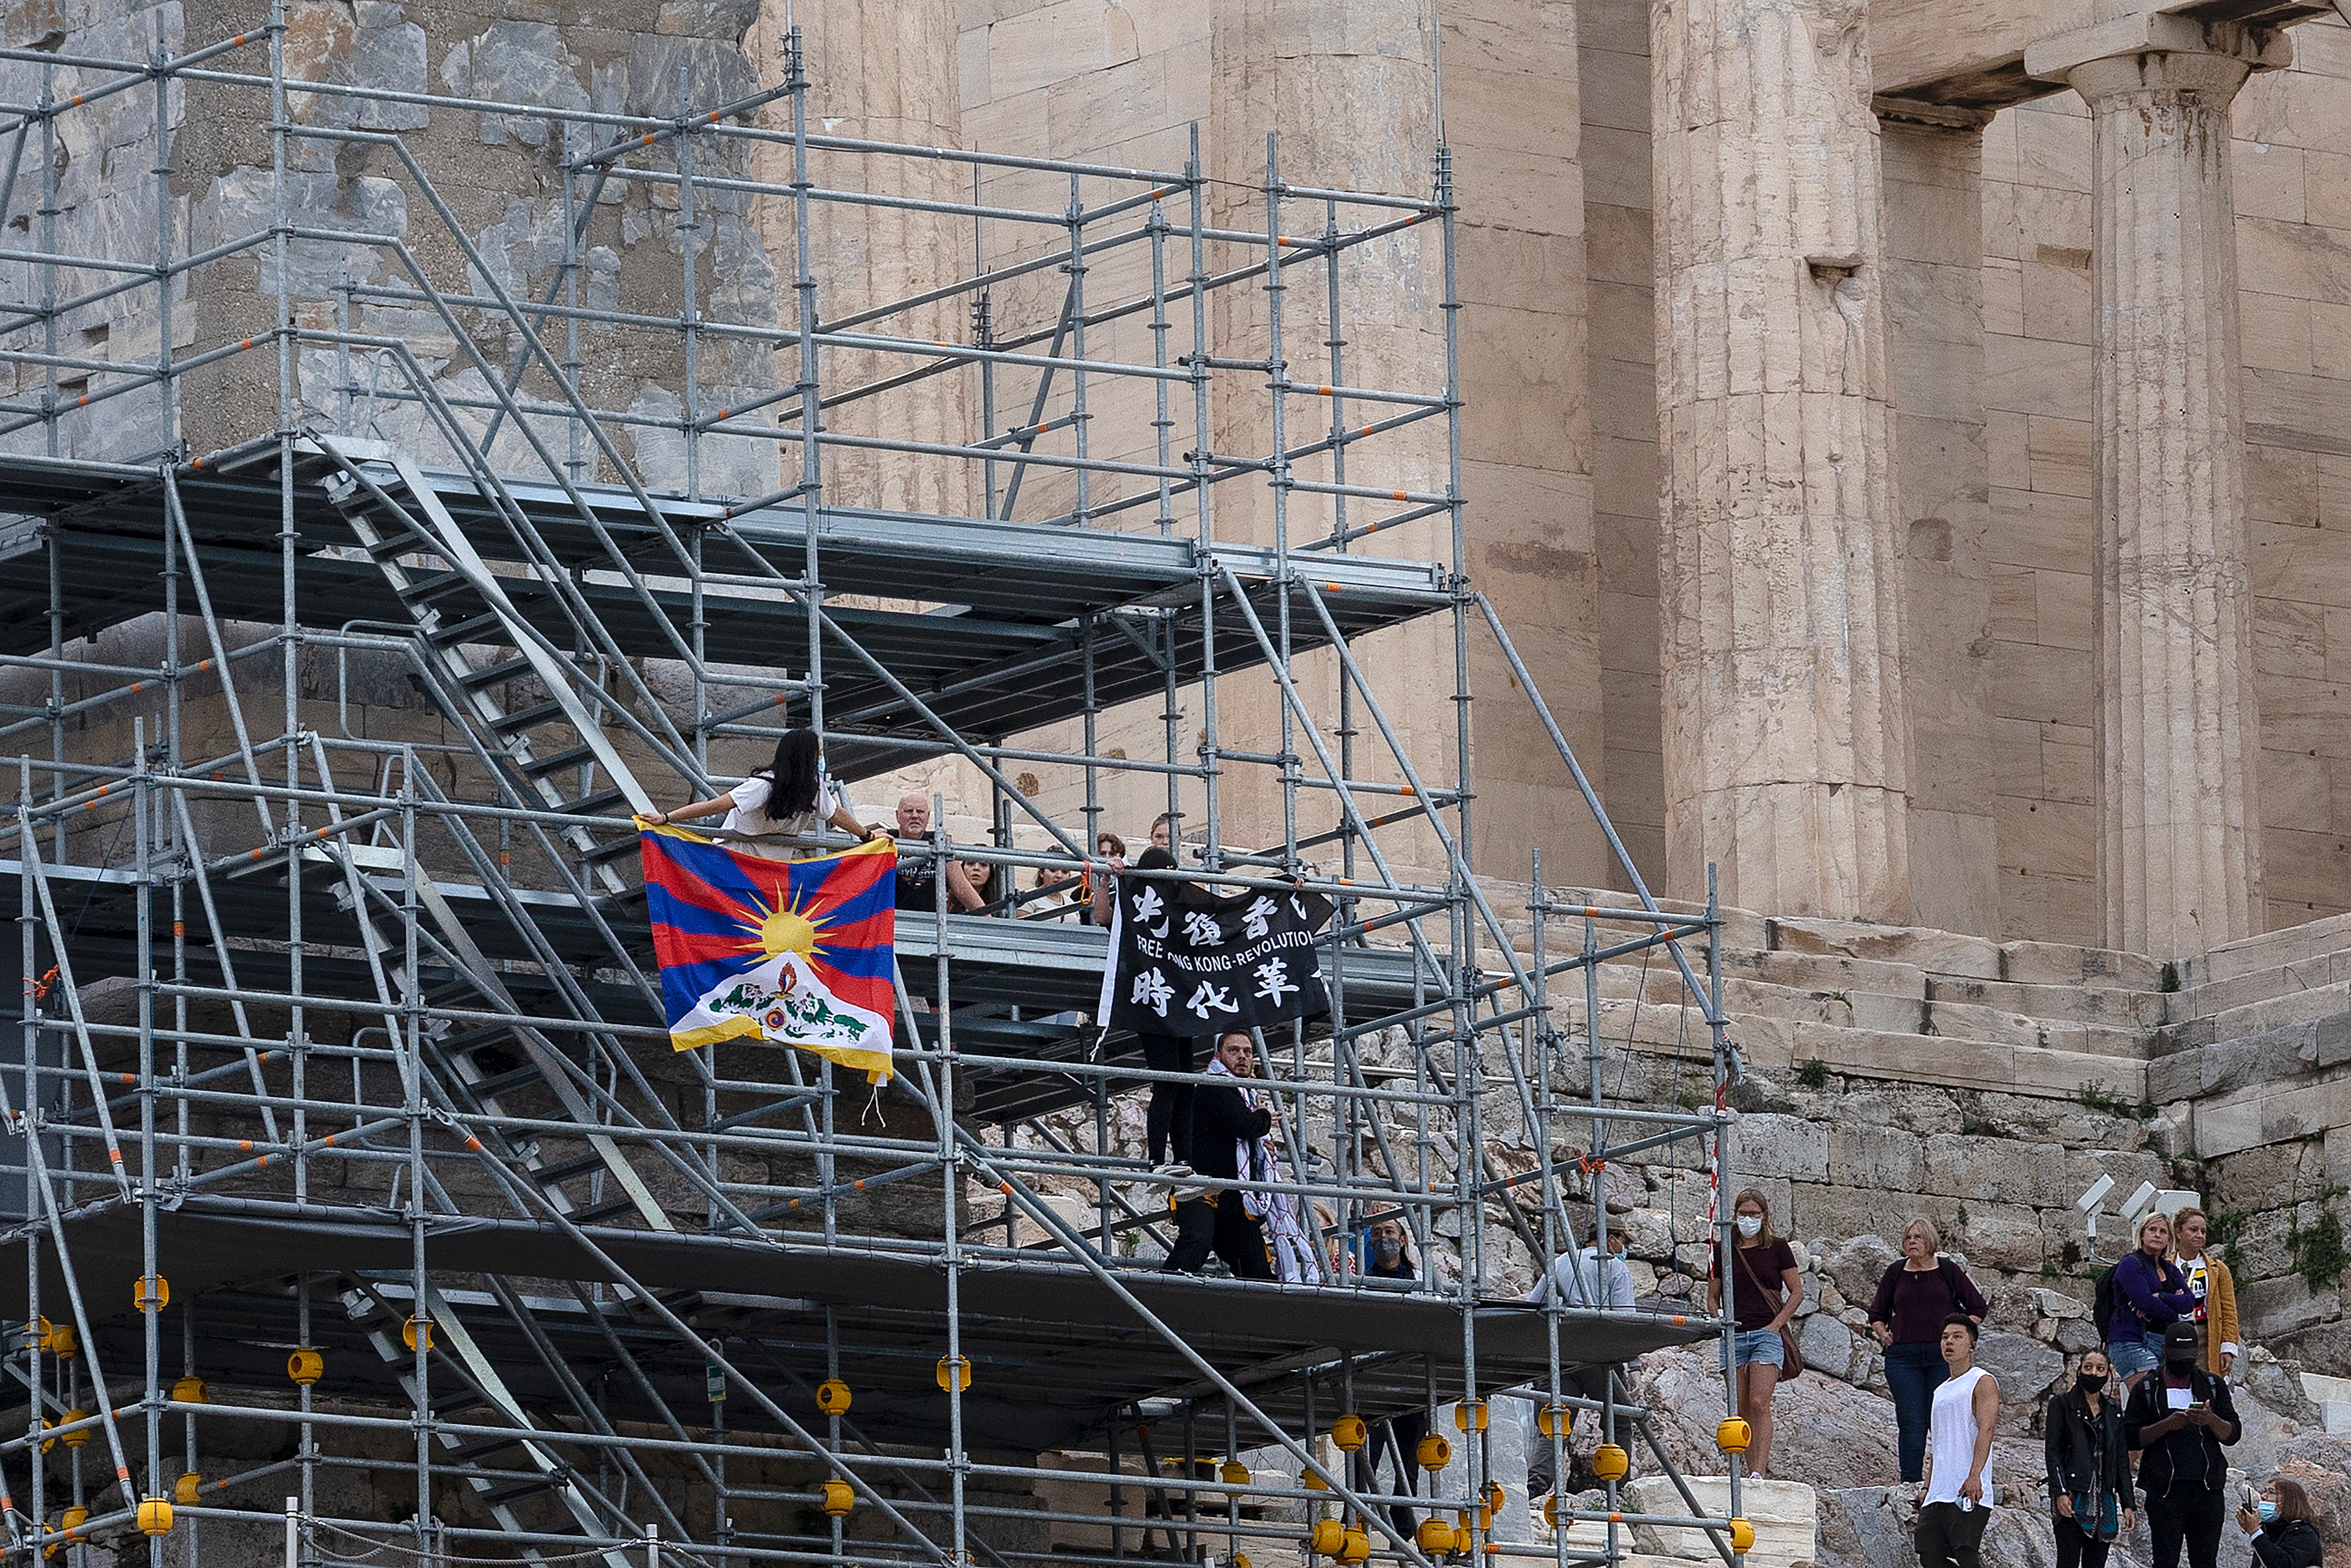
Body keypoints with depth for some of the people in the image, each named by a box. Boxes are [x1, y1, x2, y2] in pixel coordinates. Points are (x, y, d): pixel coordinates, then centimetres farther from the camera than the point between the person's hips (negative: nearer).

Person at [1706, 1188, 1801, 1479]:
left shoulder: (1777, 1249, 4)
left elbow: (1797, 1293, 5)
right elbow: (1712, 1297, 17)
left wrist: (1776, 1324, -6)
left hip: (1766, 1334, -4)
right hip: (1733, 1338, 4)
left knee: (1759, 1404, -16)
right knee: (1742, 1409, 3)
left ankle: (1759, 1474, -21)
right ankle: (1755, 1466, 9)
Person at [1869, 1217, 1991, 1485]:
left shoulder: (1948, 1271, 7)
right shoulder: (1895, 1274, 12)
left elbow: (1978, 1308, 14)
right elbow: (1877, 1314, 24)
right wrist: (1883, 1334, 6)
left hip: (1942, 1356, -1)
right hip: (1904, 1357, 1)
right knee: (1910, 1422, -5)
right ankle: (1911, 1482, -5)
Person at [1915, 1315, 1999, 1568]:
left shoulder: (1982, 1383, 0)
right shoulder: (1941, 1392, 25)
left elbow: (1986, 1429, -14)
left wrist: (1974, 1476, -26)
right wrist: (1927, 1487, 19)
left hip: (1968, 1493, -8)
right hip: (1938, 1495, 8)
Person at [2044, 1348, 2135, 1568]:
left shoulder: (2114, 1410, 15)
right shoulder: (2062, 1403, 2)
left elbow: (2122, 1460, 16)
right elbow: (2053, 1452, -3)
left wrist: (2128, 1504, 10)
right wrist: (2060, 1492, -15)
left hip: (2104, 1499, 5)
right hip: (2073, 1500, -5)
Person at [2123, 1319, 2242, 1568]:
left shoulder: (2213, 1386, 13)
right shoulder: (2148, 1389, 7)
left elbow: (2233, 1434, 8)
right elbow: (2132, 1439, 1)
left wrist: (2211, 1421, -14)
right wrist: (2167, 1425, -15)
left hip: (2207, 1489, 2)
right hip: (2165, 1489, -2)